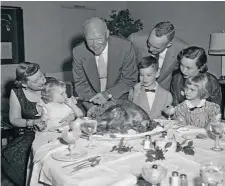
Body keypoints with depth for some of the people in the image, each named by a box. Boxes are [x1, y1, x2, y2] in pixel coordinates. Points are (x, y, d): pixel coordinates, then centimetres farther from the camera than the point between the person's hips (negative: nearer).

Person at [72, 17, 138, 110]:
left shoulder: (125, 47, -16)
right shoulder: (78, 52, -12)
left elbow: (130, 80, -8)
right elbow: (80, 84, -3)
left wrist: (108, 94, -21)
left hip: (120, 101, 1)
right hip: (93, 105, -1)